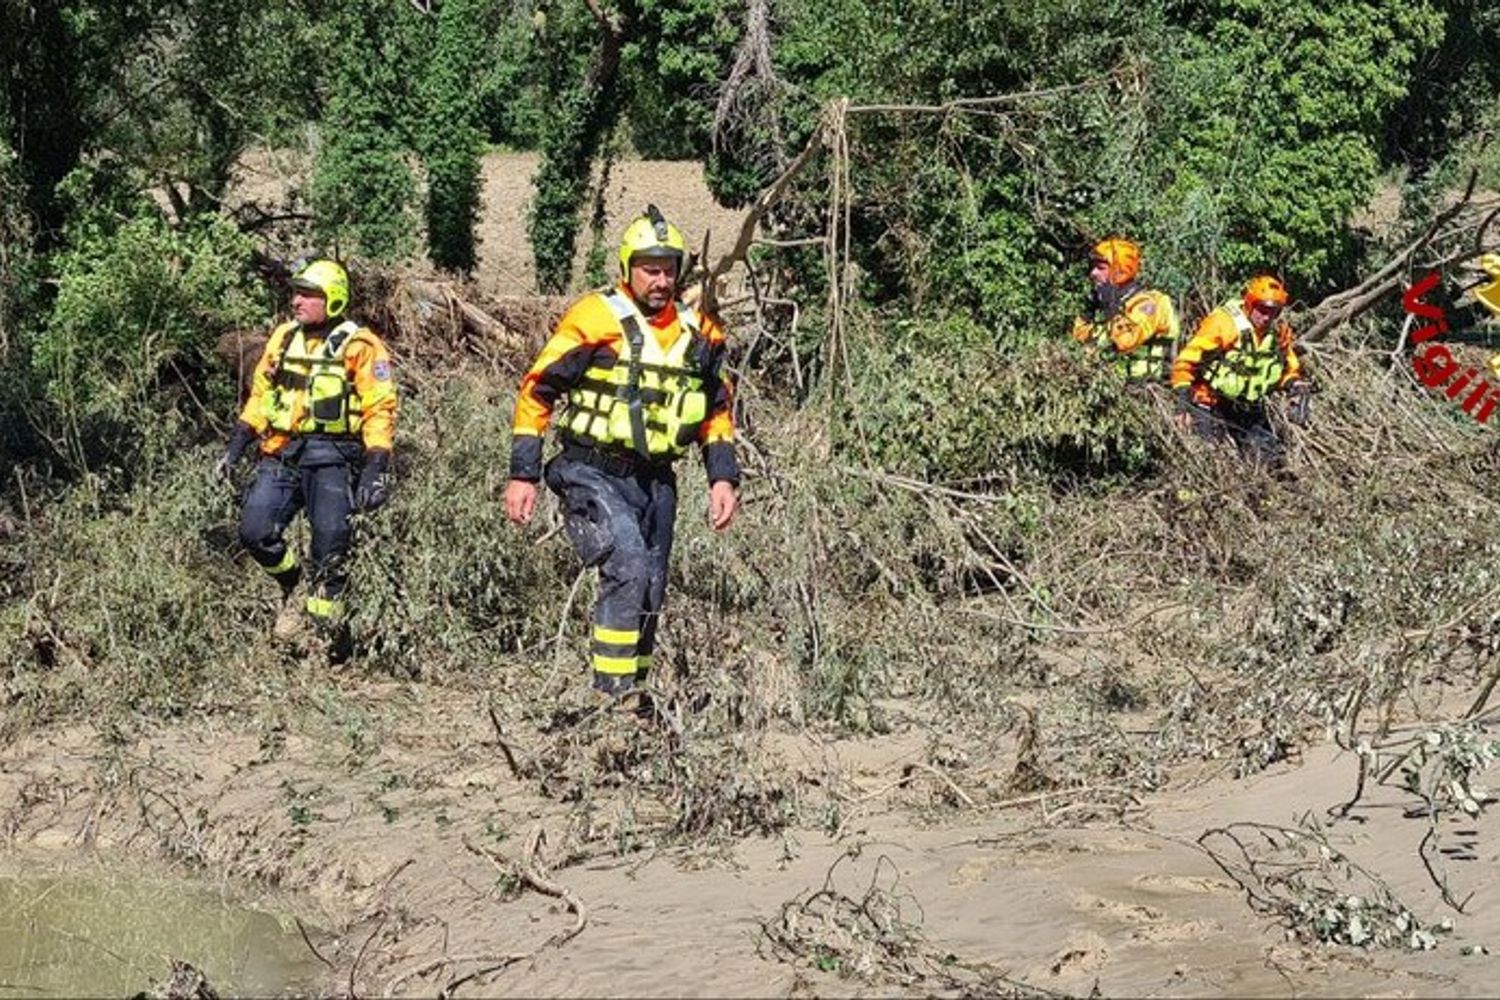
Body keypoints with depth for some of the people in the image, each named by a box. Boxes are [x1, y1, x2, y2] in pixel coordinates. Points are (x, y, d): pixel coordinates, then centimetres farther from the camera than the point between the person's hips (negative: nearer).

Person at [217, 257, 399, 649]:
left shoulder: (359, 347, -5)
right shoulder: (284, 337, 12)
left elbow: (380, 410, -7)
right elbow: (260, 394, 21)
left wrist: (376, 469, -15)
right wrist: (235, 447, 15)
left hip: (332, 457, -5)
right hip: (282, 453, 5)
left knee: (330, 544, -10)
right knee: (255, 531, -6)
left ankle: (324, 631, 1)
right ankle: (293, 586, 22)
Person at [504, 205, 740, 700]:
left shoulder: (698, 330, 8)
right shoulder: (595, 317, -9)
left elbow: (717, 411, 19)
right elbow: (536, 390, -5)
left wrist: (722, 477, 8)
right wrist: (523, 474, -7)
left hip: (655, 482, 6)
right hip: (592, 474, -6)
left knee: (648, 597, 9)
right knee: (628, 569, -24)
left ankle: (633, 693, 23)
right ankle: (611, 693, -19)